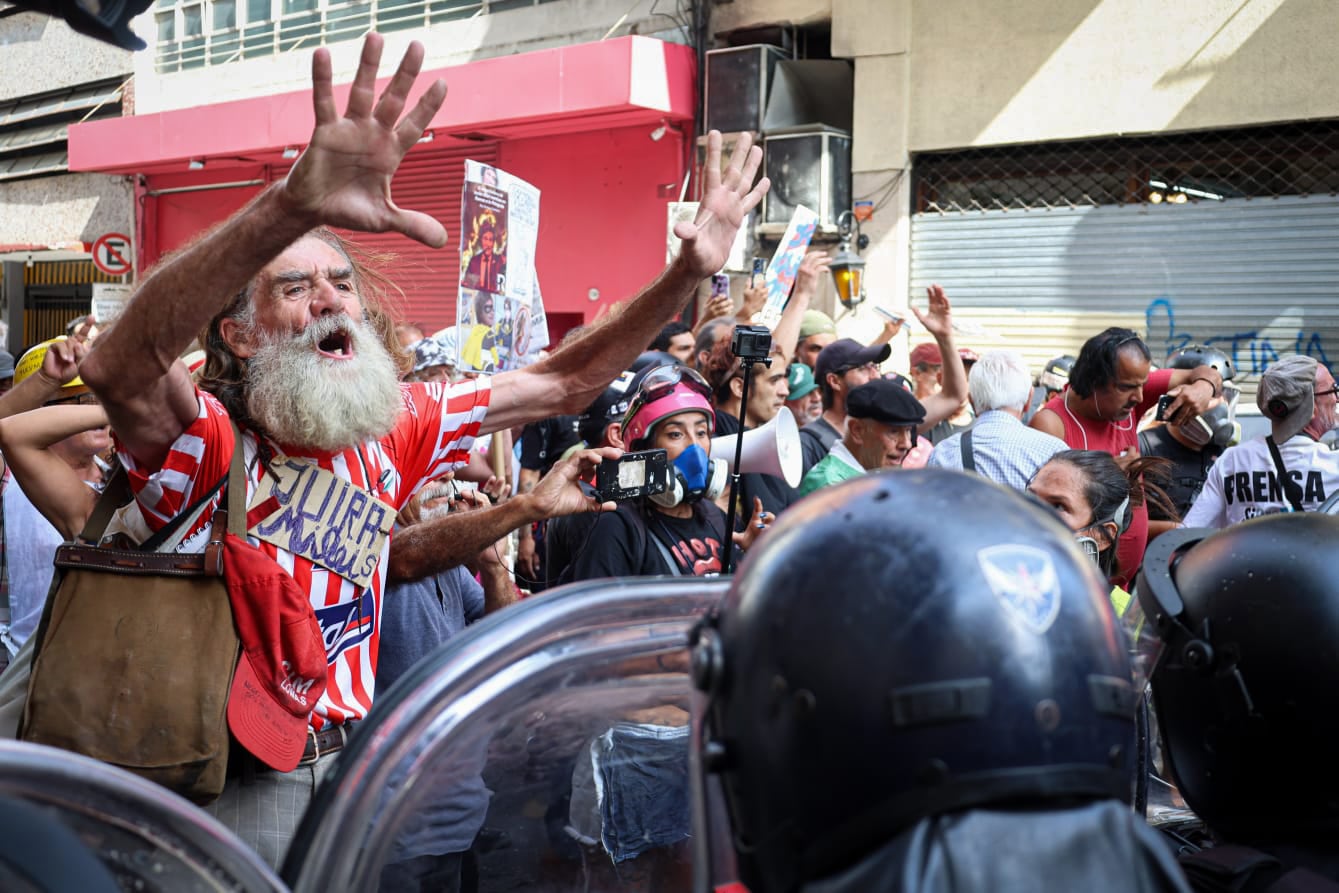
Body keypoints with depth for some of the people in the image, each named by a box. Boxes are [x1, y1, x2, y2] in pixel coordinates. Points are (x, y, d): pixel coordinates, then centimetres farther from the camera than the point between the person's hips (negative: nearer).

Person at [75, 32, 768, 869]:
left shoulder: (395, 427, -1)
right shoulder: (207, 443, -18)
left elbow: (560, 386, 4)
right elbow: (123, 365, -40)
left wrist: (684, 278, -8)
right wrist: (293, 206, -54)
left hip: (353, 769, 5)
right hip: (223, 796, -5)